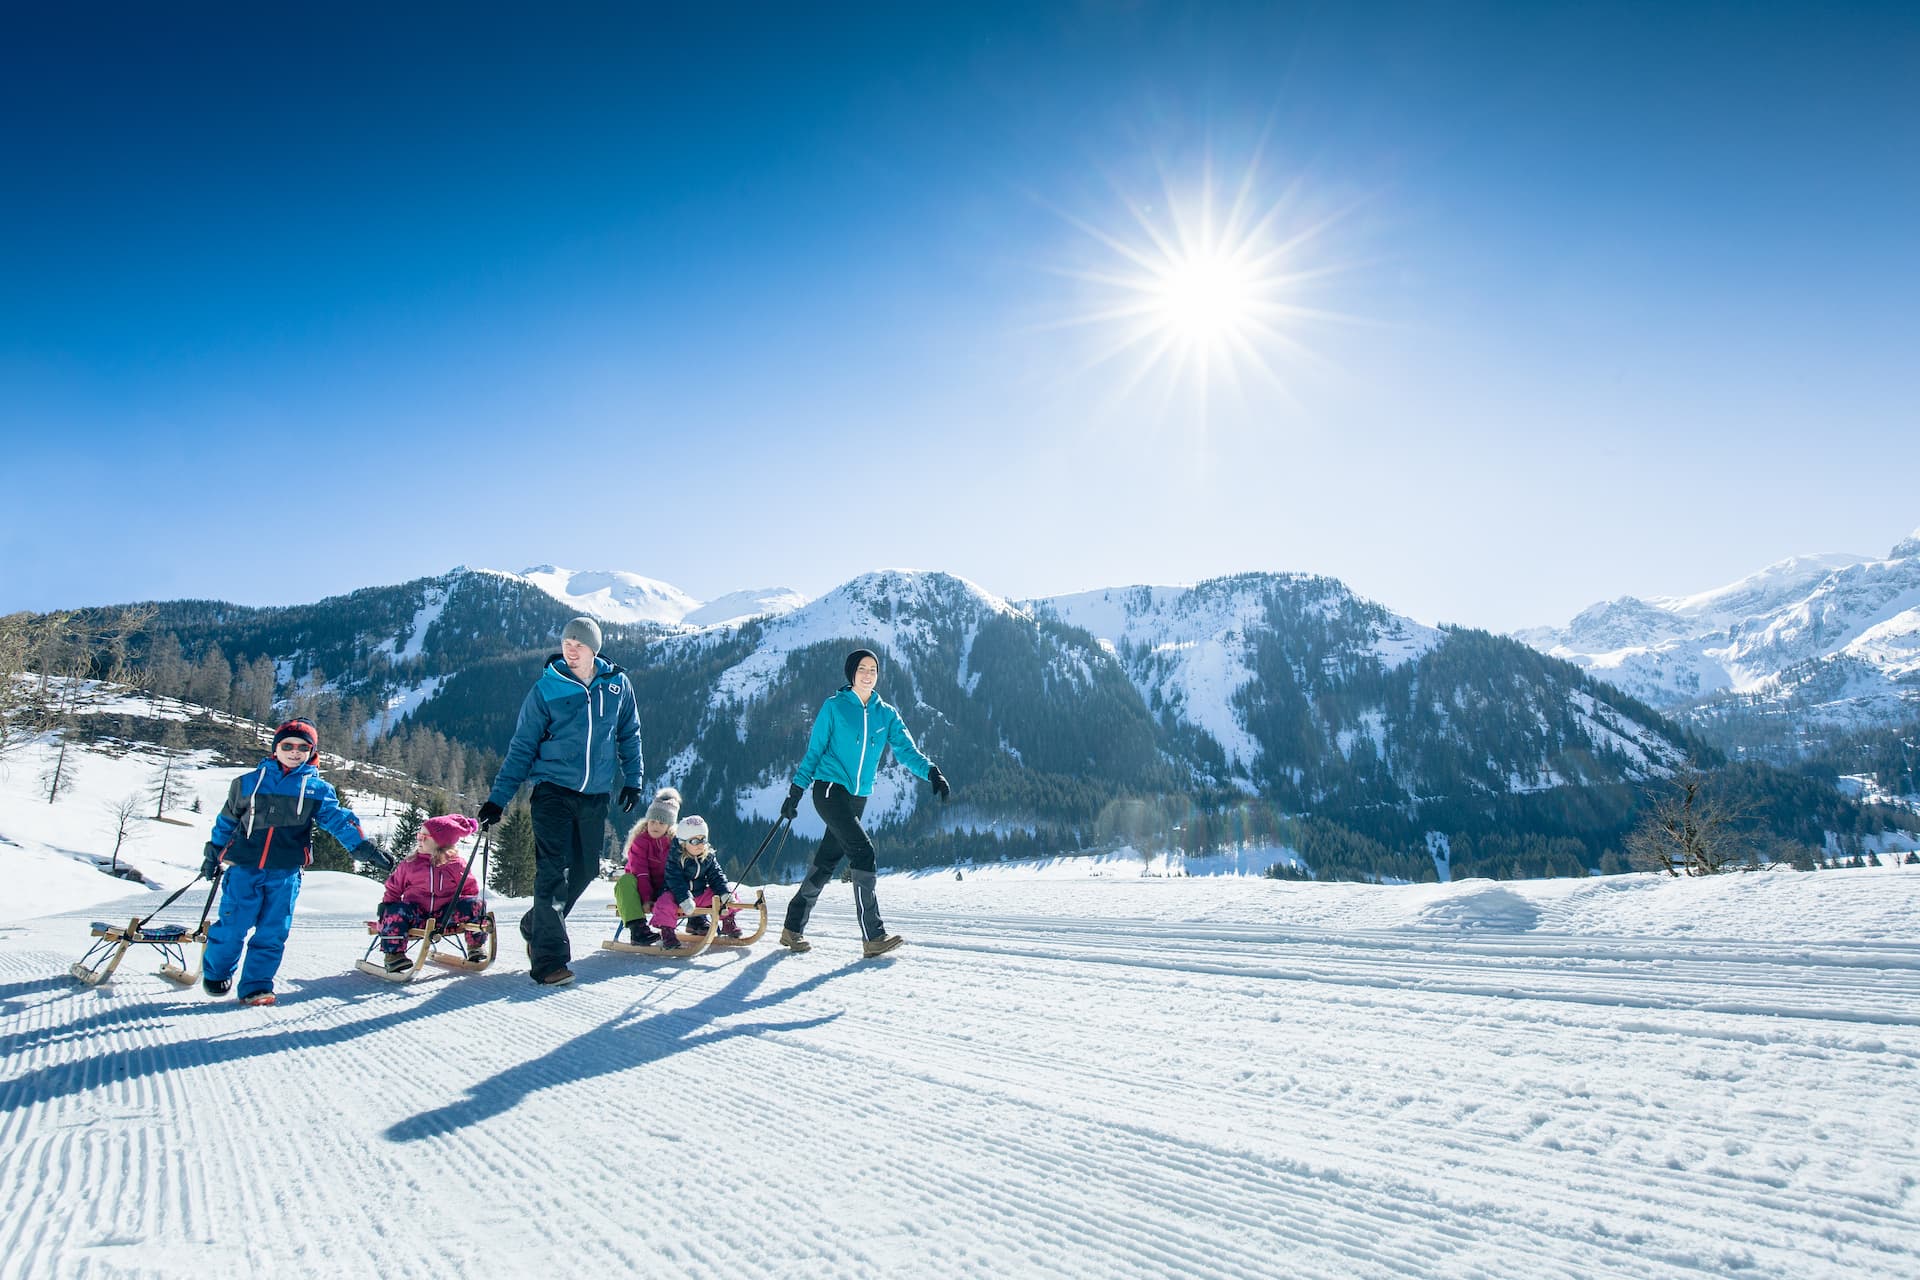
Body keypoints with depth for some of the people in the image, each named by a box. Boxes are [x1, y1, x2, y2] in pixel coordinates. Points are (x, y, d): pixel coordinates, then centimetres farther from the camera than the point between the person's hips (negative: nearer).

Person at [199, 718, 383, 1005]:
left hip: (285, 875, 0)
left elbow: (337, 819, -4)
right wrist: (213, 854, 20)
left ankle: (256, 985, 13)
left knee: (272, 933, 2)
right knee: (232, 928, 4)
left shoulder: (317, 788, 6)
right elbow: (227, 821, 18)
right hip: (243, 868, 0)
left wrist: (361, 845, -18)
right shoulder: (248, 782, 8)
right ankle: (215, 973, 29)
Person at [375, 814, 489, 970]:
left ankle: (476, 945, -2)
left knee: (474, 904, -21)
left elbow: (471, 889, 9)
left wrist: (467, 906, -5)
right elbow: (393, 888, 13)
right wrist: (385, 907, 2)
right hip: (415, 915, 0)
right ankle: (394, 954, -19)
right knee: (395, 912, -29)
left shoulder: (457, 865, 1)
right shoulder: (409, 864, 5)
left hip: (445, 915, 0)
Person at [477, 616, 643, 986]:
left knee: (585, 869, 9)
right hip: (553, 788, -3)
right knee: (553, 869, -11)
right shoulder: (546, 689, -4)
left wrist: (632, 779, 10)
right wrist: (497, 799, -4)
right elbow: (522, 746, -1)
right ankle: (549, 958, -6)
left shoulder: (617, 685, 3)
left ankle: (536, 927, 32)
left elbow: (629, 734, 15)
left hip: (595, 794, 3)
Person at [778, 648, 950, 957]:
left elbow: (906, 750, -1)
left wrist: (930, 771, -19)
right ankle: (873, 936, -16)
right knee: (863, 852, -18)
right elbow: (813, 752, 2)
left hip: (858, 798, 5)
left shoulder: (886, 714, 10)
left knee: (826, 864, 10)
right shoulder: (834, 707, -2)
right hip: (830, 790, -5)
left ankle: (793, 929, 24)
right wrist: (795, 792, -1)